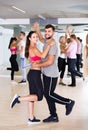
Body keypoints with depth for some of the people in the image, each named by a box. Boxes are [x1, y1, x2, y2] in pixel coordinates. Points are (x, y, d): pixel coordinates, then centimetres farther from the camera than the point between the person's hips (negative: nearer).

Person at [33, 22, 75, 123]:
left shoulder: (52, 44, -19)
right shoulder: (46, 42, 8)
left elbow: (50, 61, -26)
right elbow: (41, 39, 33)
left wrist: (37, 65, -15)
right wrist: (37, 29, 18)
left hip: (51, 75, -9)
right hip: (46, 74, 9)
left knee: (48, 94, -3)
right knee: (48, 94, 11)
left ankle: (68, 102, 13)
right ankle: (54, 116, 19)